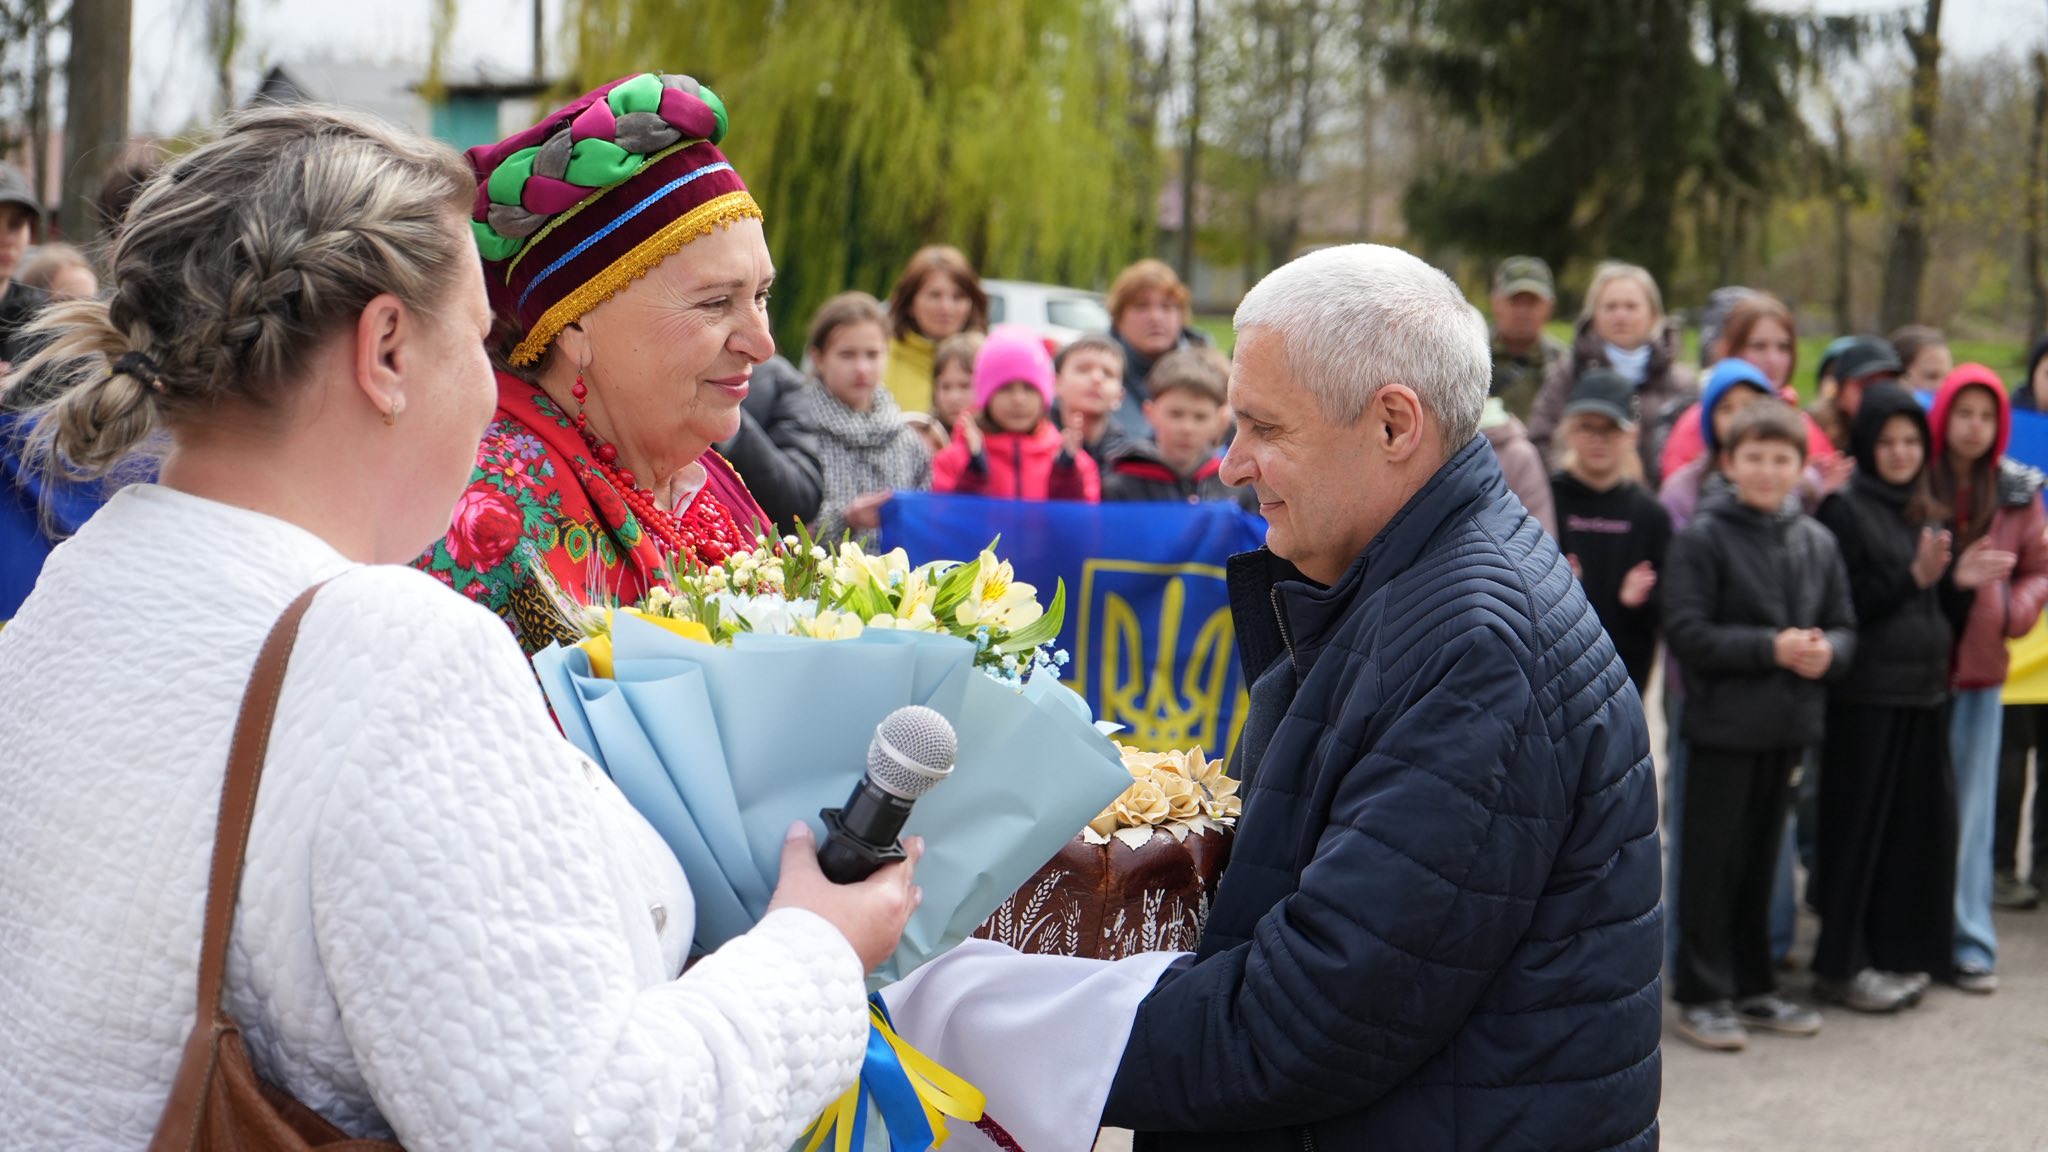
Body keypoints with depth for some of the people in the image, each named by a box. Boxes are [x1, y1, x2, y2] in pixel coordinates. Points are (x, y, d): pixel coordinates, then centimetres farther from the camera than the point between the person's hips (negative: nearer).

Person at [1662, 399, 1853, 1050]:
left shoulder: (1817, 542, 8)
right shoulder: (1701, 538, -8)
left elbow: (1843, 626, 11)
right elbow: (1687, 632, -14)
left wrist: (1827, 651, -12)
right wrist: (1771, 648, -20)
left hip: (1789, 726, 5)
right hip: (1723, 722, -5)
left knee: (1761, 858, 14)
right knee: (1712, 862, 0)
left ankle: (1752, 988, 25)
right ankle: (1701, 995, 8)